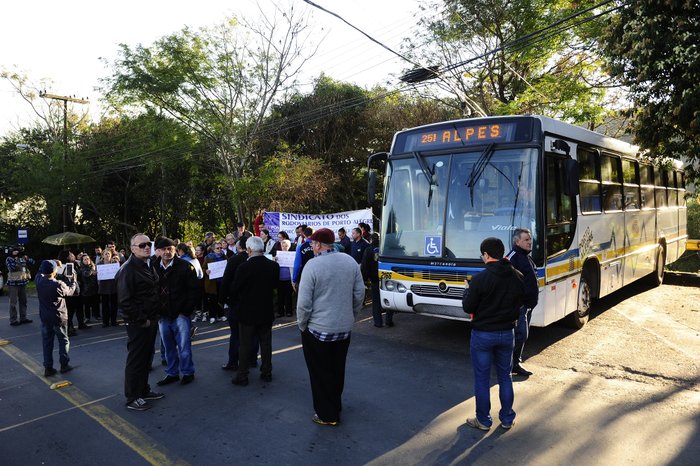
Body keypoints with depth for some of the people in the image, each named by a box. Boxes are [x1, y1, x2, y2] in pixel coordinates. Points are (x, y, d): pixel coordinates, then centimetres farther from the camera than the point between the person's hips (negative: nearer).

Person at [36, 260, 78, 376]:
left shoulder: (39, 281, -10)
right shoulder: (59, 284, -22)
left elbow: (41, 271, 15)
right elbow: (70, 292, -2)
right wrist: (73, 281, 13)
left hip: (44, 317, 4)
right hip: (59, 317, -4)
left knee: (47, 342, 11)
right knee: (63, 341, 11)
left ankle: (48, 368, 14)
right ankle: (64, 364, 17)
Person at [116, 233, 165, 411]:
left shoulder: (149, 266, 12)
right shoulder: (128, 270, -16)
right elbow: (125, 301, -21)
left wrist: (154, 317, 12)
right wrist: (142, 320, -18)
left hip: (151, 321, 9)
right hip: (138, 324, -8)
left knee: (146, 357, 18)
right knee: (136, 360, 2)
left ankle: (143, 390, 31)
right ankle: (132, 398, 14)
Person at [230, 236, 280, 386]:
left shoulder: (244, 267, -19)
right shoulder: (274, 265, -7)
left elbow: (234, 289, -8)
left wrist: (236, 300, 11)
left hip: (247, 312, -3)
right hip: (267, 311, 4)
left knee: (245, 345, 8)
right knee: (266, 343, 15)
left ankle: (242, 376, 16)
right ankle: (266, 373, 24)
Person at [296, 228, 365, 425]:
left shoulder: (312, 265, -18)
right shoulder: (350, 261, -3)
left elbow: (304, 302, -17)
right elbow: (359, 294, 3)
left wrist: (302, 325, -1)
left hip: (318, 330, -5)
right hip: (344, 328, 5)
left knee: (321, 373, 10)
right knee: (337, 370, 21)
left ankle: (327, 415, 20)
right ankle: (336, 405, 36)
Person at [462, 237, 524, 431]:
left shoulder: (480, 279, -20)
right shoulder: (517, 277, -4)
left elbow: (468, 308, -12)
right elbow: (519, 302, 9)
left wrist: (467, 291, 6)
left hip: (482, 334, -4)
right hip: (507, 333, 5)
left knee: (482, 379, 9)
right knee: (505, 376, 19)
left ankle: (483, 420, 20)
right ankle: (507, 419, 28)